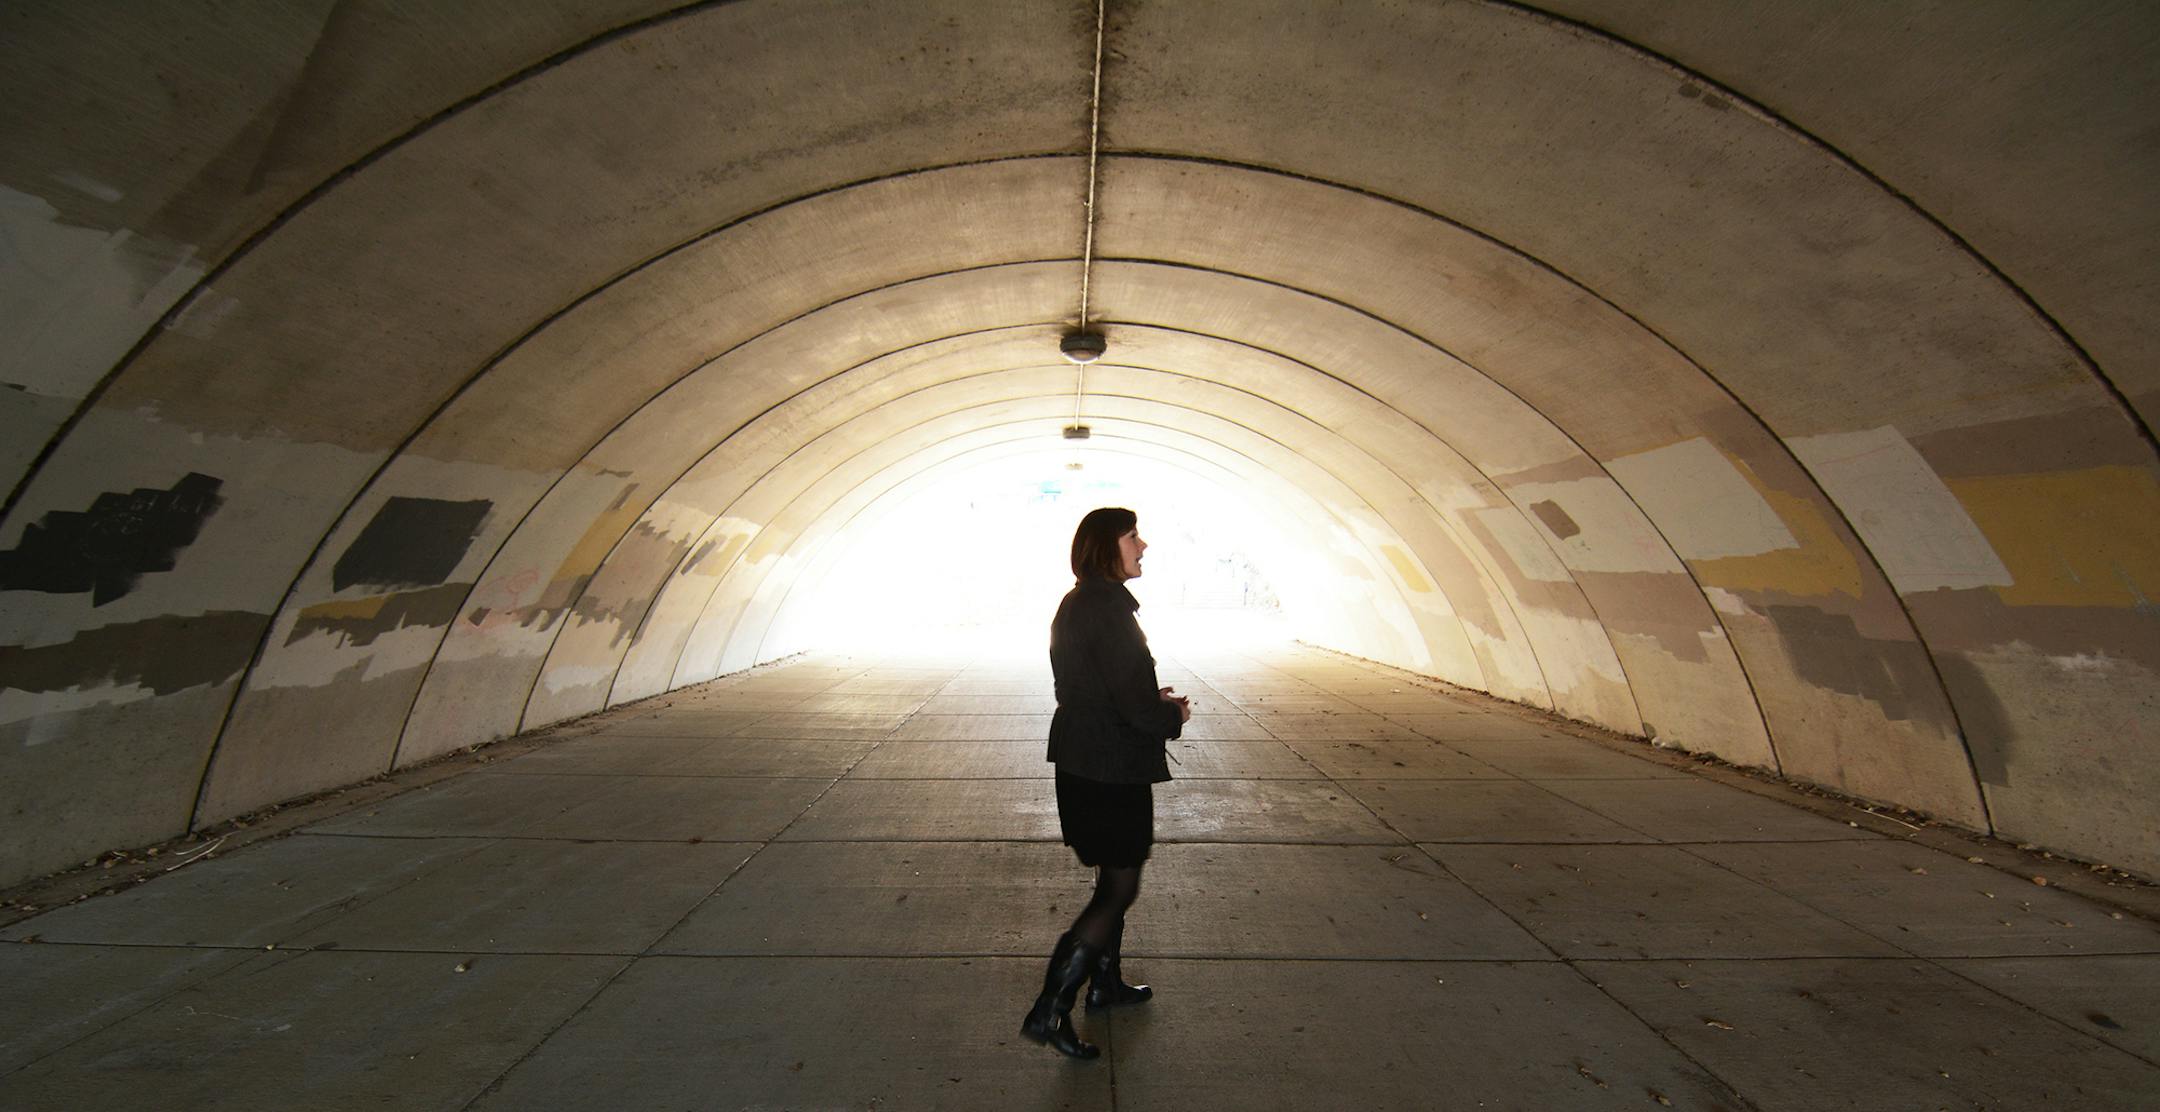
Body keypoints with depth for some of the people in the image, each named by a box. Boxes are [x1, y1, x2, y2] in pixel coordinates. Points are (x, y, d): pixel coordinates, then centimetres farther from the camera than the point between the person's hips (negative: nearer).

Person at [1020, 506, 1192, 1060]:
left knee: (1113, 878, 24)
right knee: (1119, 889, 6)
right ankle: (1049, 1010, 13)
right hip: (1112, 769, -10)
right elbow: (1135, 707, -24)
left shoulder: (1075, 603, 7)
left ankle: (1105, 983, 41)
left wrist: (1154, 699, 6)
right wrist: (1174, 714, -4)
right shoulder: (1108, 606, -23)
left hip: (1080, 760, 10)